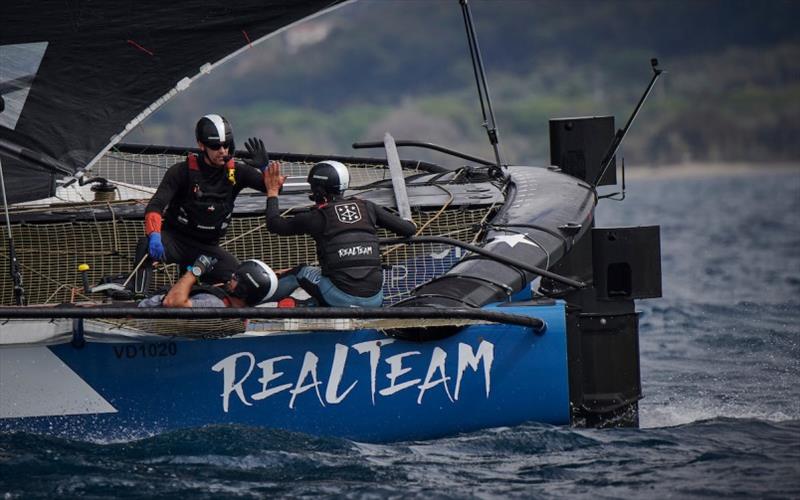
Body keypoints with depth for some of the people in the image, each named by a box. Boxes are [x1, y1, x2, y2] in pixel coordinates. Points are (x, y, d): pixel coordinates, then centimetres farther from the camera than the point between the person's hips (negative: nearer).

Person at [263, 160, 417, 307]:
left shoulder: (317, 217, -1)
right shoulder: (367, 207, 8)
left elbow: (274, 224, 12)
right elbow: (408, 229, 13)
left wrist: (272, 192, 26)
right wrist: (410, 225, 37)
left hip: (340, 298, -2)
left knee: (299, 273, 24)